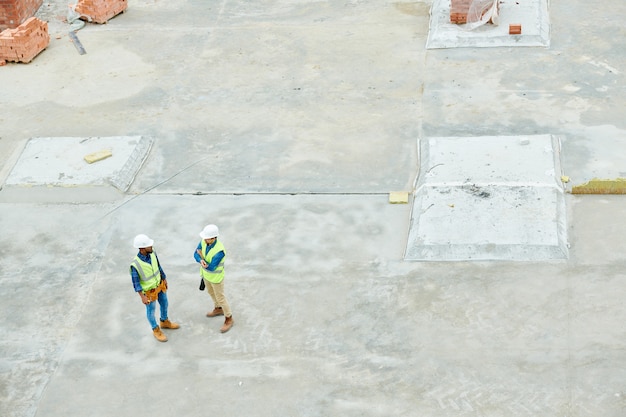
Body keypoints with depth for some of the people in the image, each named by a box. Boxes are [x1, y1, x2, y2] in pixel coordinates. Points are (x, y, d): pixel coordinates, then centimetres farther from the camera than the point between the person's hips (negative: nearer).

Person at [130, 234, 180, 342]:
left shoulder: (152, 253, -20)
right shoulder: (135, 264, -37)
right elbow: (135, 282, -24)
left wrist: (164, 279, 11)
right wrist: (142, 297, -22)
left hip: (159, 284, 6)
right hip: (149, 291, -6)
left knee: (164, 304, 26)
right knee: (151, 310, 18)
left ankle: (164, 322, 54)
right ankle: (156, 330, 43)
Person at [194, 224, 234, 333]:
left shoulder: (219, 251, -41)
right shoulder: (204, 241, -20)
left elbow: (211, 267, -34)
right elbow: (196, 254, -13)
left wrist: (202, 256, -22)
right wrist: (201, 261, -36)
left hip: (216, 276, -7)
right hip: (206, 273, 7)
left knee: (220, 298, 10)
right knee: (211, 292, 29)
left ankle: (229, 319, 30)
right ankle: (218, 309, 55)